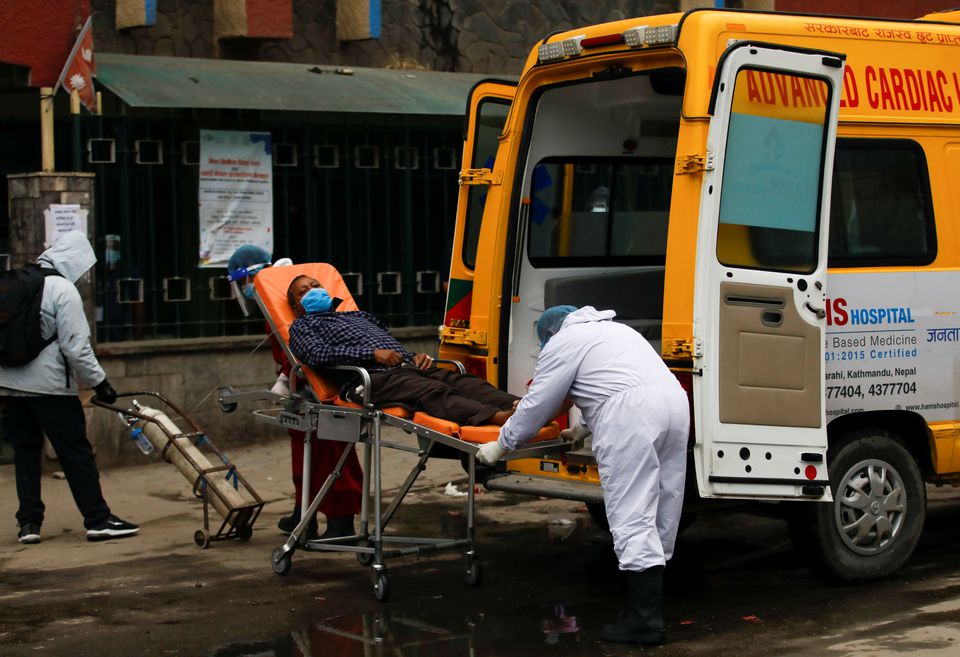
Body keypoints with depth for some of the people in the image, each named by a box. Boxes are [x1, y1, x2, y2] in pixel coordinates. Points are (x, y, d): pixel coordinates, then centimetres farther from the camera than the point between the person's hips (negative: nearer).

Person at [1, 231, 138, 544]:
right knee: (77, 453, 0)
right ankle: (98, 520, 3)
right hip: (49, 385, -7)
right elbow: (76, 347, -17)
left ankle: (28, 522, 12)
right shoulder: (63, 290, -12)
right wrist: (99, 381, -9)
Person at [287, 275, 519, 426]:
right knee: (433, 391, -36)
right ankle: (496, 416, -61)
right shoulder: (302, 325, 20)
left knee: (465, 382, -24)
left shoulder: (358, 315, 41)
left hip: (408, 367, 7)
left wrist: (416, 356, 10)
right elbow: (316, 354, -2)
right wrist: (372, 353, -12)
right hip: (371, 377, -7)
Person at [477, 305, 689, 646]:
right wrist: (587, 428, 53)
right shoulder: (612, 330, 34)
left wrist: (500, 445, 20)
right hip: (674, 400, 9)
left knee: (631, 514, -9)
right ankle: (650, 601, 16)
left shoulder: (563, 343, 9)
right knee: (662, 507, 12)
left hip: (632, 413, -9)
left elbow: (537, 405, 10)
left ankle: (646, 620, -13)